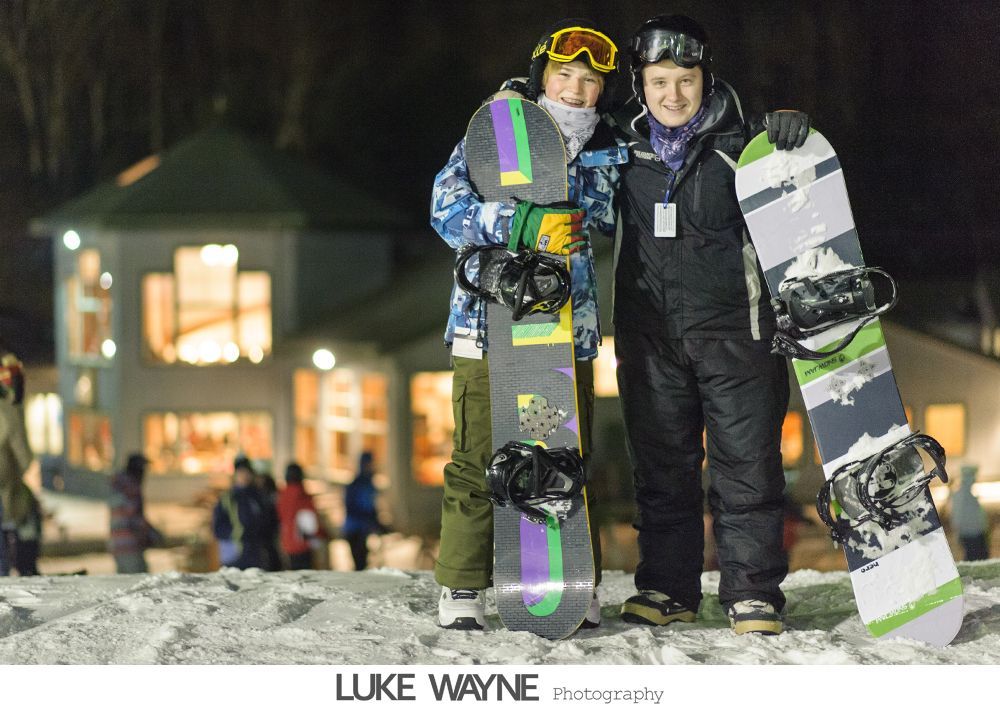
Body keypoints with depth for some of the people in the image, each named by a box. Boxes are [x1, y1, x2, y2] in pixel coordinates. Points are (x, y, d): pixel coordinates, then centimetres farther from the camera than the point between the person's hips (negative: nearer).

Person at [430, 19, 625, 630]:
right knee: (479, 459, -5)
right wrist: (520, 225, -25)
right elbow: (448, 207, -12)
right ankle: (462, 587, 2)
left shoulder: (609, 153, 11)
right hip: (489, 322, -3)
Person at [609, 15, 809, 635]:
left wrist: (791, 131, -22)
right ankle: (668, 588, 18)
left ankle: (753, 593, 5)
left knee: (746, 464, -2)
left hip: (732, 327, -3)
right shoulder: (625, 146, 7)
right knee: (660, 465, 8)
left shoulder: (736, 141, -3)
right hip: (650, 334, 3)